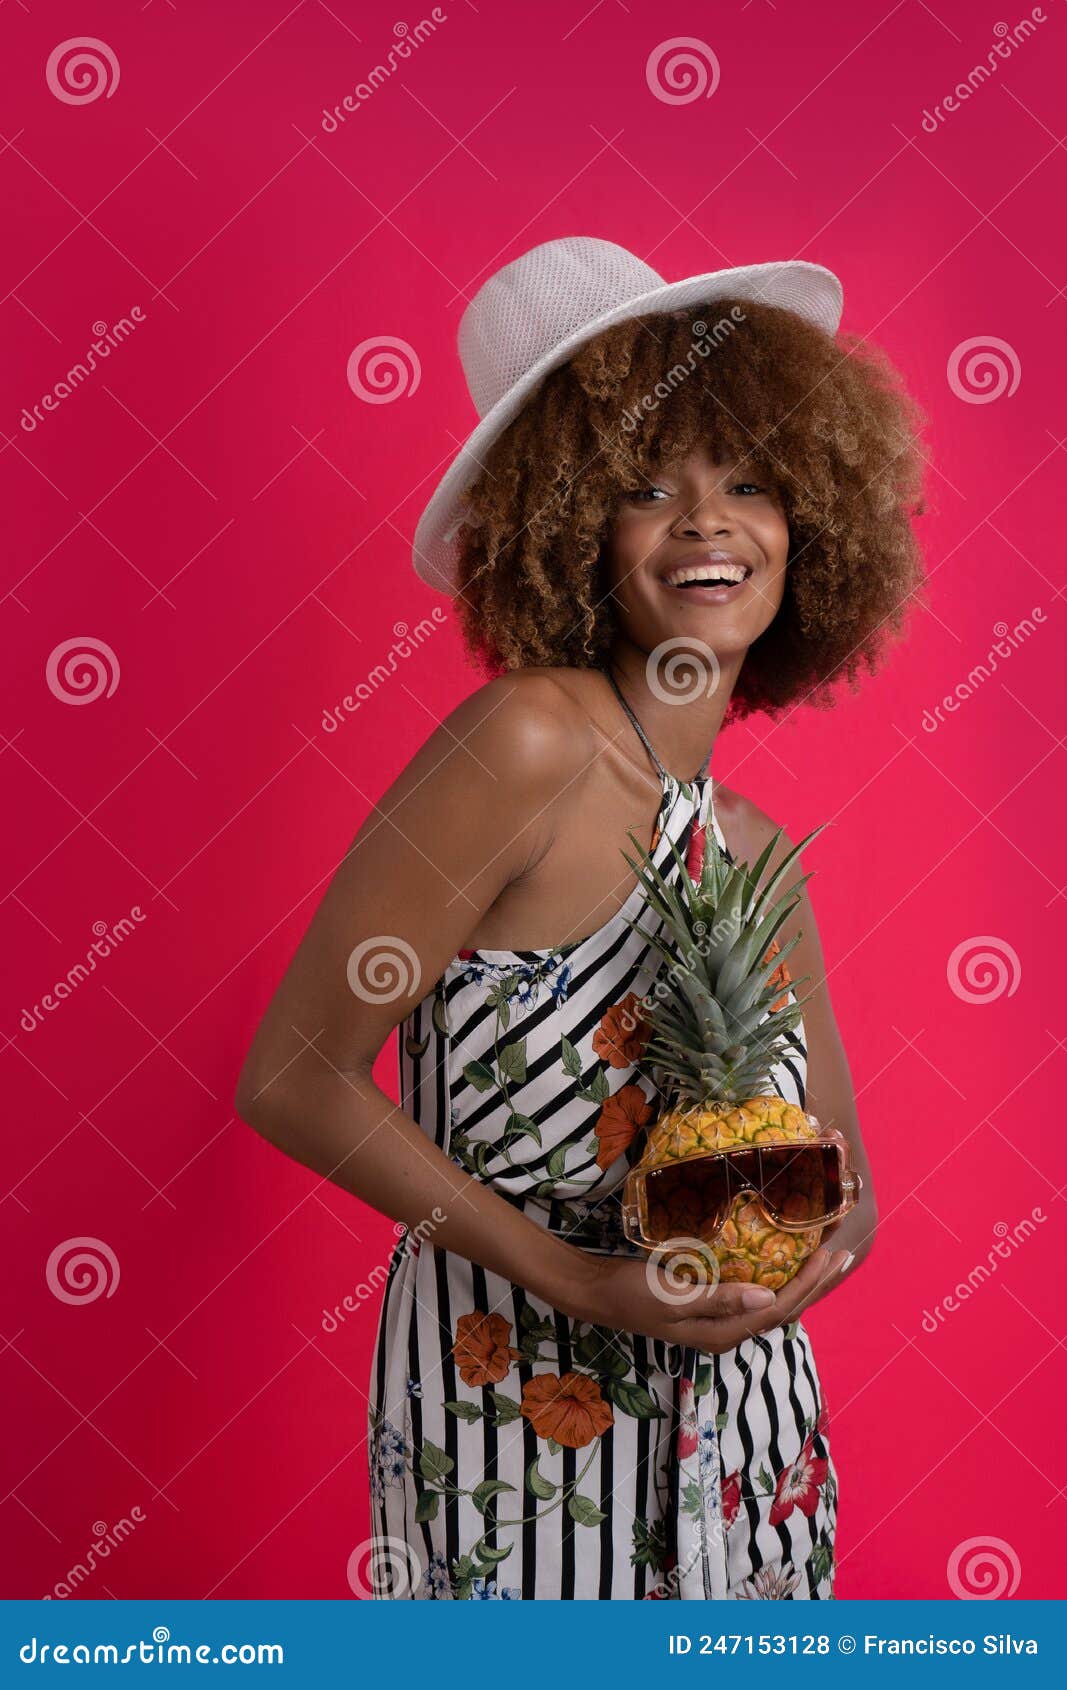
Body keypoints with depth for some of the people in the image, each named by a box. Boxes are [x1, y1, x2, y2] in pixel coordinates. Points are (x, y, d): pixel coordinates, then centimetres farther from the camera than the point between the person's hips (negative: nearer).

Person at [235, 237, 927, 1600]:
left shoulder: (764, 856, 3)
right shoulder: (528, 743, -17)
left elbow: (842, 1189, 12)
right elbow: (293, 1080, -18)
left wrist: (814, 1255, -11)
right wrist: (574, 1279, -18)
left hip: (742, 1424, 6)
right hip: (515, 1407, -6)